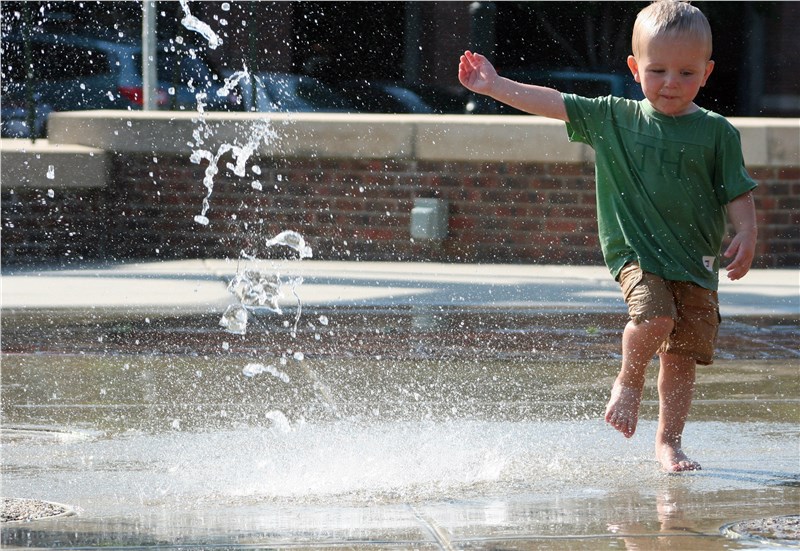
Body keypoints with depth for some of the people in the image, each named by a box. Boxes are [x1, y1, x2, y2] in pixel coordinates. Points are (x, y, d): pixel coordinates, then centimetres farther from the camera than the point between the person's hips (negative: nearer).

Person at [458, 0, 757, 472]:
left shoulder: (717, 133, 2)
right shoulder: (614, 118, 5)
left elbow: (738, 193, 5)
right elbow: (554, 103, 9)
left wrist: (747, 237, -11)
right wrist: (494, 86, 9)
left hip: (697, 263, 1)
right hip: (636, 252, -1)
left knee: (684, 354, 0)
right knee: (655, 314, -26)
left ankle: (669, 441, 16)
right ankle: (629, 383, 3)